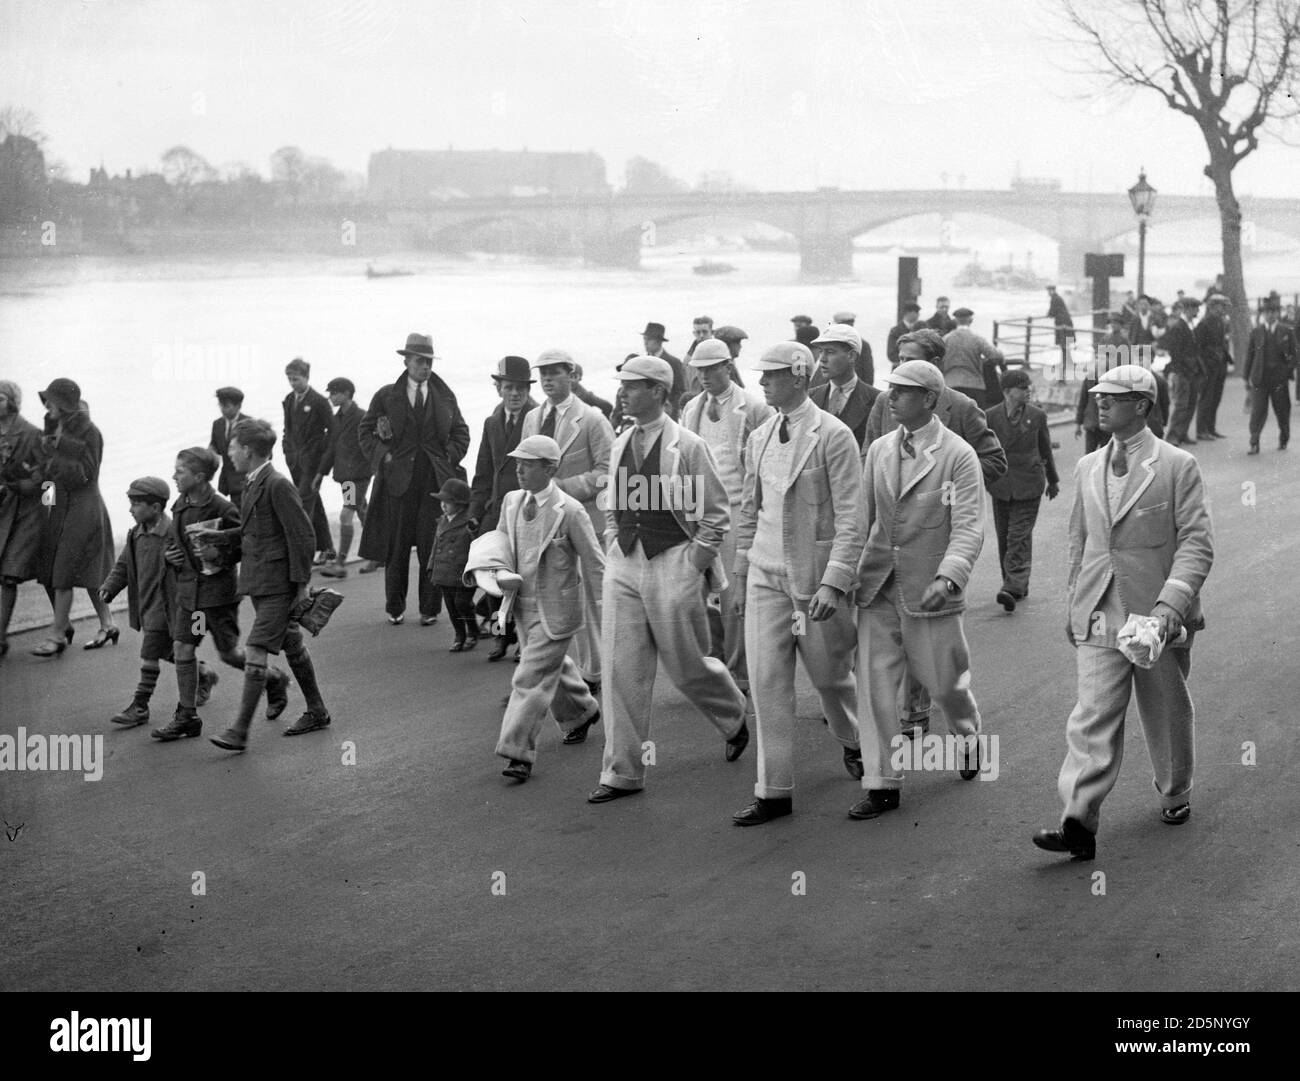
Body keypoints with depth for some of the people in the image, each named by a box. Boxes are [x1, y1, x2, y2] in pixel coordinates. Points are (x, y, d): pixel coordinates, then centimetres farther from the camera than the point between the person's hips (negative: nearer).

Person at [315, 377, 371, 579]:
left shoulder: (362, 417, -11)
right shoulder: (336, 419, 12)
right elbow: (331, 448, 19)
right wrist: (320, 473, 19)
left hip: (358, 473, -7)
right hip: (344, 473, 8)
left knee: (346, 515, -13)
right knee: (362, 515, 16)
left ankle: (340, 563, -13)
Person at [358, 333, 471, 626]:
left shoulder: (445, 396, 10)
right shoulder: (386, 396, 4)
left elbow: (461, 433, 16)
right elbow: (365, 430, 9)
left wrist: (449, 459, 2)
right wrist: (382, 456, -3)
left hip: (436, 480, 1)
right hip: (398, 479, -1)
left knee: (433, 547, 1)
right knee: (396, 547, 2)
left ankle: (429, 609, 9)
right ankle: (395, 608, 13)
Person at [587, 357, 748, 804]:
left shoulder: (687, 446, -10)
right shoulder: (620, 445, 8)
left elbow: (717, 514, -6)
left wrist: (694, 562, -8)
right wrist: (615, 546, 11)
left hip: (673, 565, -5)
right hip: (624, 565, 5)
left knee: (686, 665, 5)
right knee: (622, 670, 1)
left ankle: (734, 719, 37)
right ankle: (622, 772, 7)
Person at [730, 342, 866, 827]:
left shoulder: (833, 436, -12)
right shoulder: (759, 438, 7)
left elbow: (850, 518, -14)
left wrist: (833, 583, -21)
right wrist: (742, 572, 16)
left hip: (818, 573, -4)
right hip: (767, 573, 5)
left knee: (829, 675, 11)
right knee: (767, 682, -1)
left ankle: (853, 743, 43)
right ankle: (773, 792, 5)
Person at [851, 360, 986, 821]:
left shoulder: (958, 455, -9)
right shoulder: (879, 450, 8)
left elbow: (969, 527, -15)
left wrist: (948, 578, -29)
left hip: (928, 591, -4)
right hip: (877, 588, 4)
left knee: (945, 681, 10)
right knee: (874, 685, -1)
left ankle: (969, 735, 43)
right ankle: (881, 784, 6)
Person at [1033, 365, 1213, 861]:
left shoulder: (1177, 466, -6)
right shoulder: (1087, 468, 10)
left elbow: (1197, 541, -10)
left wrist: (1170, 603, -22)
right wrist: (1073, 605, 17)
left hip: (1158, 618, -3)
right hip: (1100, 617, 3)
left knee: (1167, 715, 13)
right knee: (1092, 718, -7)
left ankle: (1175, 795, 37)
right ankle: (1079, 824, -13)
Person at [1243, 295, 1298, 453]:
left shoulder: (1287, 332, 4)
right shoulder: (1256, 332, 6)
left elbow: (1293, 355, 6)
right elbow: (1249, 355, 8)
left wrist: (1289, 371, -8)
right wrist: (1247, 377, 5)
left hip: (1279, 378, 0)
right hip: (1259, 379, 0)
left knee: (1282, 411, 8)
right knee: (1258, 411, -8)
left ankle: (1283, 440, 29)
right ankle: (1254, 444, -7)